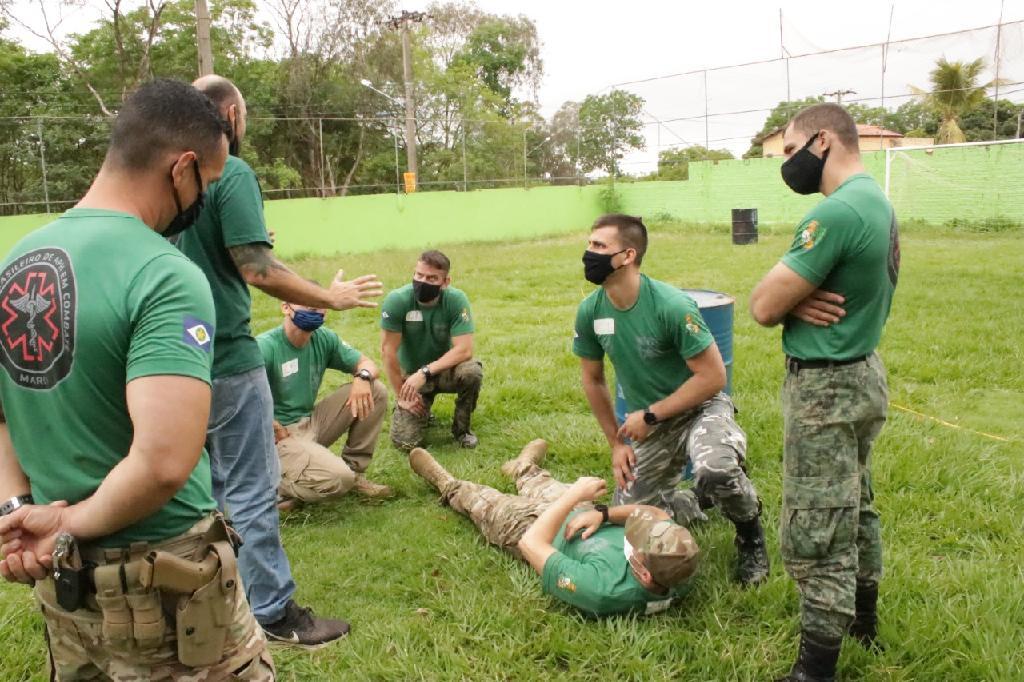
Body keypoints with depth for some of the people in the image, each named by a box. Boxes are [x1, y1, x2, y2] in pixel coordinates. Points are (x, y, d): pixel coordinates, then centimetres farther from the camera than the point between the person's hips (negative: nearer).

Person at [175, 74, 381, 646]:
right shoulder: (232, 174, -15)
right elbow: (258, 268, -23)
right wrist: (332, 299, -11)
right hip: (227, 358, -8)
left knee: (207, 485, 20)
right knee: (252, 490, 1)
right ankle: (274, 612, 13)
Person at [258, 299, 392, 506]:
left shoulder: (324, 338, 3)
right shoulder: (266, 346, -18)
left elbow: (367, 363, 9)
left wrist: (362, 377, -15)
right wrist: (273, 428, -24)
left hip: (311, 423, 8)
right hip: (279, 434, -8)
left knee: (376, 391, -1)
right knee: (338, 478, -30)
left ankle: (355, 471, 7)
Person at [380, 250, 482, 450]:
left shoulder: (456, 300, -20)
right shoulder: (397, 301, -23)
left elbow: (464, 349, -26)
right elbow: (388, 351, -18)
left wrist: (425, 373, -35)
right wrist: (402, 396, -15)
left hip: (443, 370, 0)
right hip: (411, 375, 0)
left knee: (472, 371, -33)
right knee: (405, 442, -15)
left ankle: (461, 428, -4)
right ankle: (422, 412, 23)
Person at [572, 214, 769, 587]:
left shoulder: (672, 306, -26)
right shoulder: (589, 311, -11)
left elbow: (713, 377, -21)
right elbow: (593, 380, 5)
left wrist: (650, 416, -19)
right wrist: (617, 444, 4)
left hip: (700, 407, -5)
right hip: (647, 421, 6)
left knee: (716, 471, -36)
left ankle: (750, 533, -2)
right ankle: (688, 506, 36)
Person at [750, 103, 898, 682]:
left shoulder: (837, 212, -25)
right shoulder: (877, 200, 8)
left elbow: (762, 306, -23)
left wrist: (791, 301, -2)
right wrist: (801, 297, -12)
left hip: (826, 390, -10)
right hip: (863, 372, 11)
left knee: (816, 538, -2)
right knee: (855, 505, 25)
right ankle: (863, 617, 44)